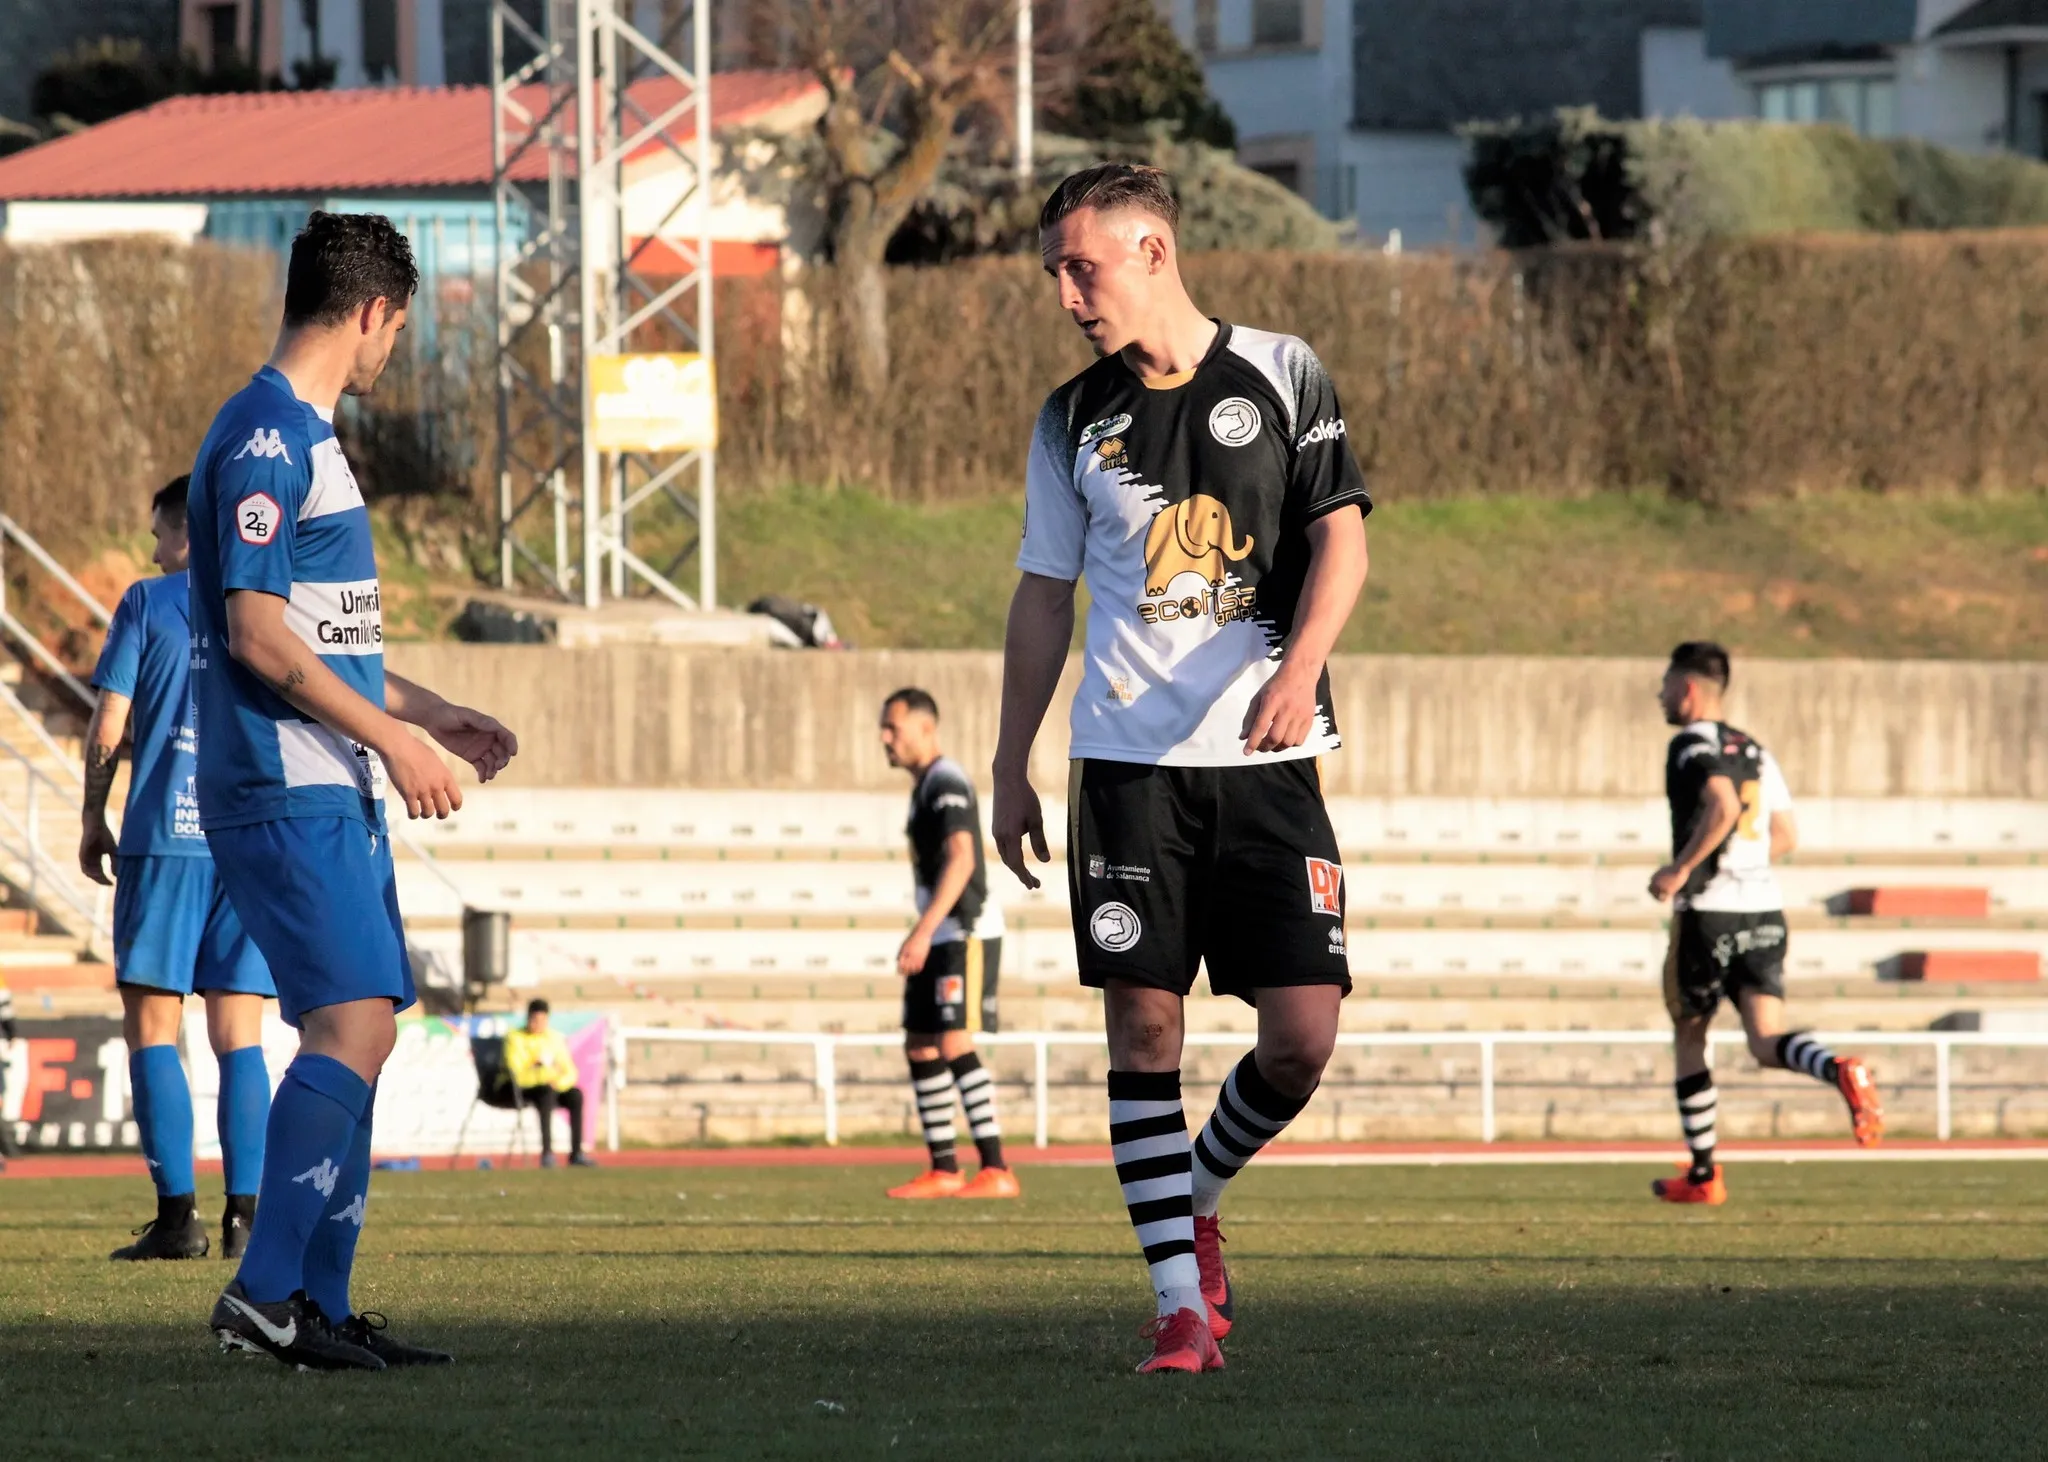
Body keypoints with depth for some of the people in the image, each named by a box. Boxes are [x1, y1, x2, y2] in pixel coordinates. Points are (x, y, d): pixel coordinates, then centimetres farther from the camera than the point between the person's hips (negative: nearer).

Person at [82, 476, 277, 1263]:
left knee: (151, 1028, 1)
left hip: (163, 838, -3)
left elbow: (107, 730, -3)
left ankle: (177, 1213, -8)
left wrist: (93, 822, 8)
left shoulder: (147, 603, 1)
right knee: (238, 1036, 6)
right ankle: (243, 1216, -1)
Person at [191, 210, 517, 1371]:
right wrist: (393, 737, -17)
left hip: (335, 793, 10)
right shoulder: (264, 439, -13)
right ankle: (268, 1290, -19)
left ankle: (322, 1305, 8)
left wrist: (432, 713, 30)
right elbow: (257, 634, -19)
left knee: (355, 1034, 7)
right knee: (355, 1024, -18)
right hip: (286, 794, -10)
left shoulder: (305, 438, 19)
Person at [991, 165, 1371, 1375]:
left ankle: (1198, 1200, 20)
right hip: (1126, 761, 1)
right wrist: (1011, 765, 12)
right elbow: (1045, 596, 15)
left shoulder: (1280, 374, 3)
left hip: (1266, 756, -1)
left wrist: (1298, 671, -19)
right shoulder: (1074, 421, 10)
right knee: (1145, 1025, -7)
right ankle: (1182, 1301, -3)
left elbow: (1342, 539, -3)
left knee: (1302, 1036, -8)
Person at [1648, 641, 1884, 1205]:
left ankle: (1702, 1175, 16)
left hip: (1708, 912, -6)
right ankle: (1842, 1072, -36)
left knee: (1688, 1038, 12)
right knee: (1767, 1043, -4)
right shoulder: (1754, 750, 17)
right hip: (1764, 910, 6)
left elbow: (1723, 806, -25)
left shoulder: (1692, 745, -6)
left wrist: (1682, 868, -18)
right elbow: (1786, 836, 19)